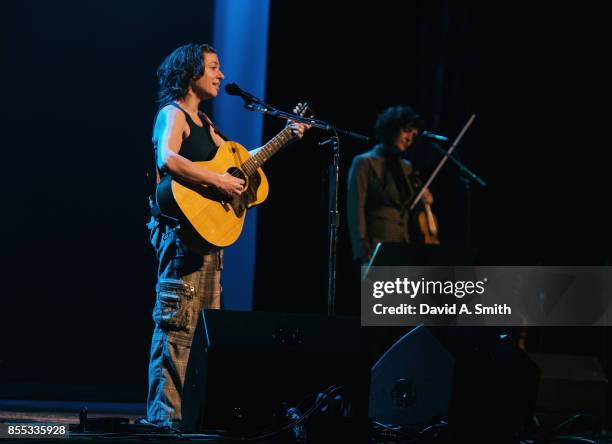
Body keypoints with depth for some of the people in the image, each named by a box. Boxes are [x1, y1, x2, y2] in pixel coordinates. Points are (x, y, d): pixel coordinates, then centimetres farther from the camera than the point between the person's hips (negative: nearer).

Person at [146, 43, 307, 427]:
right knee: (177, 324, -11)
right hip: (182, 228, -10)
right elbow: (168, 159, -26)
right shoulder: (173, 114, -7)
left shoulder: (202, 121, 21)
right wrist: (218, 181, -26)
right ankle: (165, 414, -11)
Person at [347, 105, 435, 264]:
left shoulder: (407, 167, 19)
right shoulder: (365, 163, 0)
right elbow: (356, 210, -7)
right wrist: (364, 254, -16)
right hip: (378, 250, -6)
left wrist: (425, 200, 8)